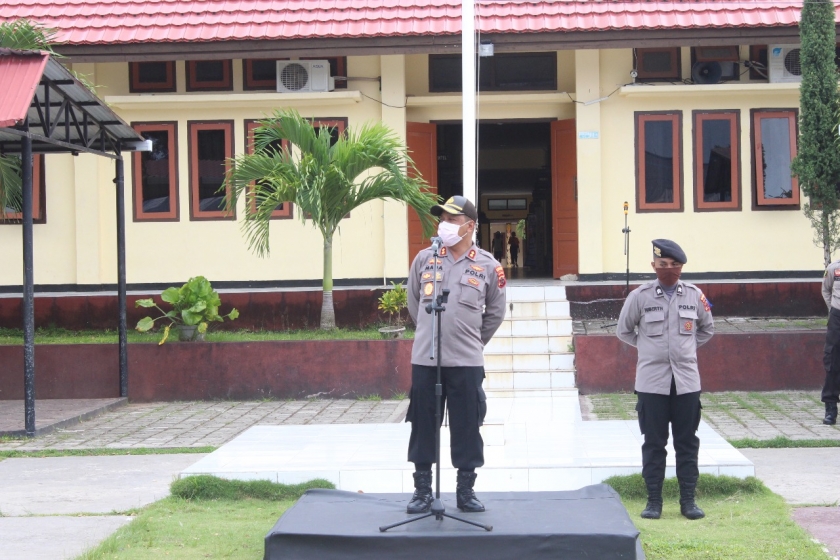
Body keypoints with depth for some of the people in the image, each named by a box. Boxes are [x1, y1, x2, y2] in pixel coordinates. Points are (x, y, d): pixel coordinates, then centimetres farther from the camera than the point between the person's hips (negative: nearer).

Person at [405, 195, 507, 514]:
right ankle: (422, 490, 15)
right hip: (425, 359, 1)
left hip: (466, 362, -1)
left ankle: (466, 491, 14)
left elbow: (495, 312, 12)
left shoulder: (487, 266, -1)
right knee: (423, 425, 5)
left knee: (466, 427, 3)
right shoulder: (424, 259, 3)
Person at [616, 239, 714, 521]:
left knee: (687, 443, 6)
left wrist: (686, 348, 10)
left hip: (686, 380, 2)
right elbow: (624, 330, 9)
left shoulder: (694, 295, 2)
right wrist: (648, 347, 6)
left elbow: (707, 329, 18)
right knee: (654, 443, 4)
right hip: (652, 381, -2)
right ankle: (653, 500, 10)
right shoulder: (640, 296, -3)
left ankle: (688, 500, 13)